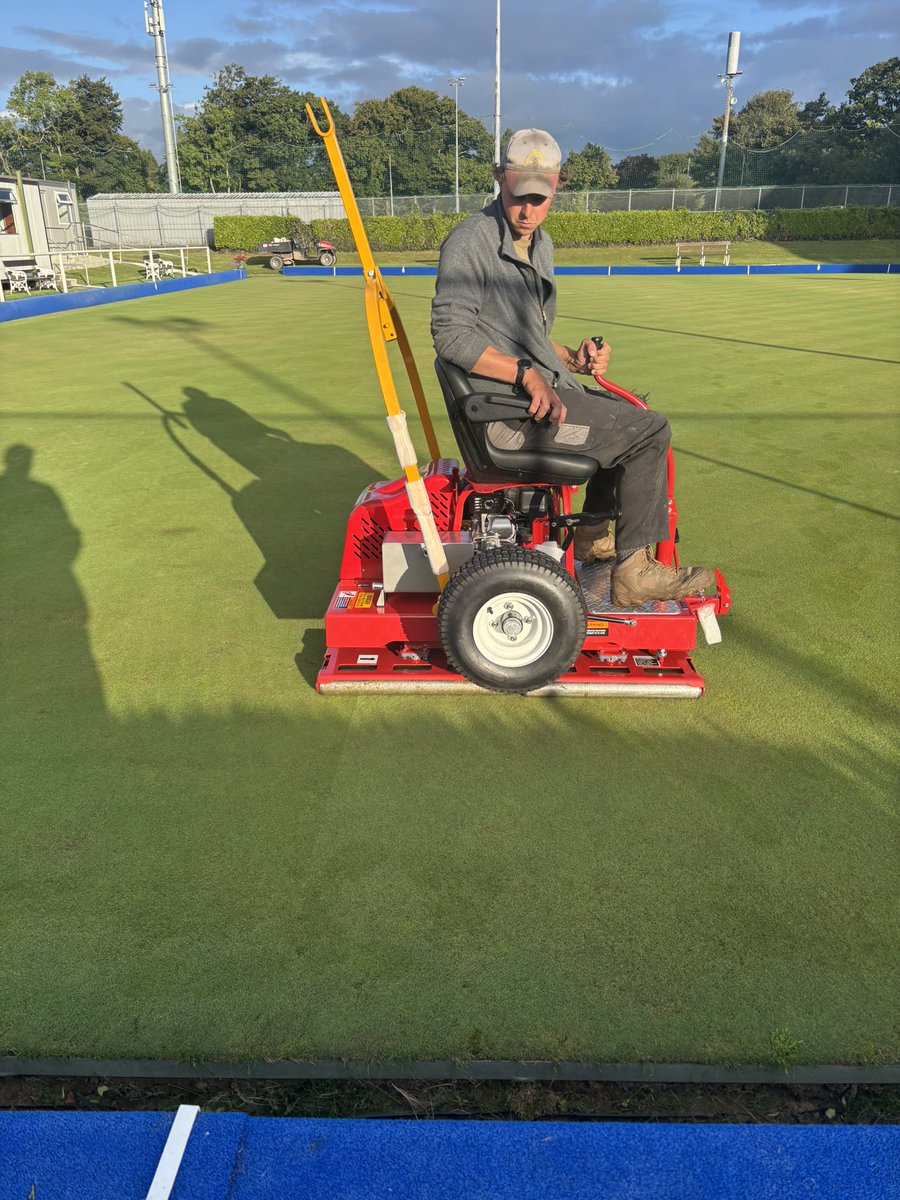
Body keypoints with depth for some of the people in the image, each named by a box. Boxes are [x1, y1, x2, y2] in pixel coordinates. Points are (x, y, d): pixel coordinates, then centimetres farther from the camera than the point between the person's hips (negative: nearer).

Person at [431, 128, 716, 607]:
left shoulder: (540, 245, 17)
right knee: (648, 431, -11)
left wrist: (571, 358, 4)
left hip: (539, 390, 10)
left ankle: (593, 532, 29)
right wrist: (527, 374, -25)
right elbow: (451, 335, -20)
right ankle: (634, 572, -6)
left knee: (633, 416, 24)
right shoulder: (470, 241, -12)